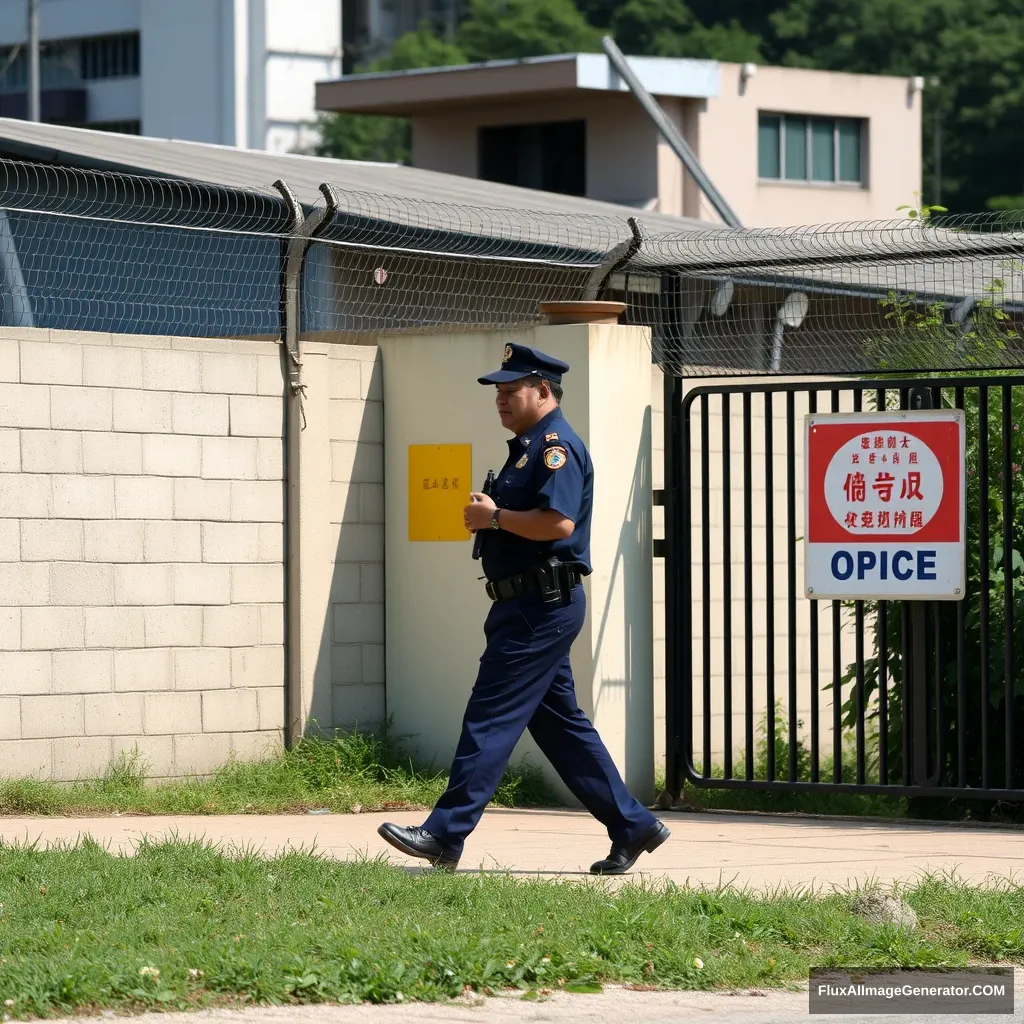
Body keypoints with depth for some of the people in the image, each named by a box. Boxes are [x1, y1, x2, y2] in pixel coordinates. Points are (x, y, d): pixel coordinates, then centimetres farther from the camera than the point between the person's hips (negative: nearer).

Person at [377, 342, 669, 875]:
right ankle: (633, 827, 16)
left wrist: (493, 516, -16)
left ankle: (445, 835, -12)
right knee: (561, 724, 12)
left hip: (542, 606, -11)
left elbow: (558, 521, -26)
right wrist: (487, 516, 10)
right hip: (530, 606, 11)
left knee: (490, 717, -11)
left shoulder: (557, 446, -13)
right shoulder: (527, 447, 20)